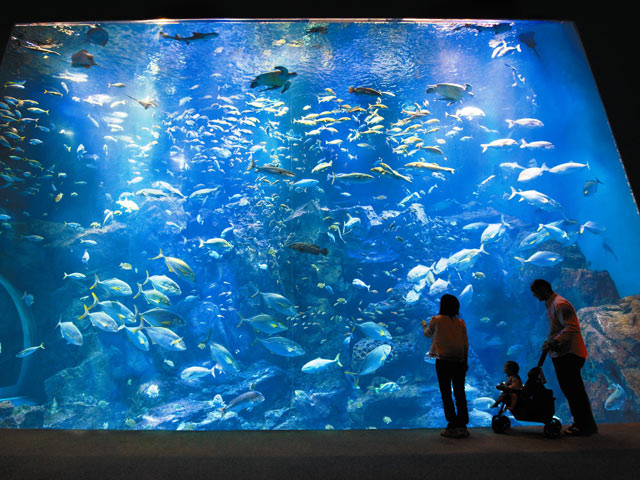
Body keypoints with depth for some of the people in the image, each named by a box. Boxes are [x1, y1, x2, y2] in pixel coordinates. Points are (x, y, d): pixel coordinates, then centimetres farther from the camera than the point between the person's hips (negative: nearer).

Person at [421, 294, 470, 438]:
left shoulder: (436, 320, -4)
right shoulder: (461, 322, 4)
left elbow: (428, 334, 14)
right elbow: (466, 344, 6)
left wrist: (424, 325, 35)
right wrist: (465, 361, 15)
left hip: (443, 361, -3)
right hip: (459, 362, 4)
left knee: (446, 394, 3)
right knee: (460, 393, 10)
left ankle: (452, 426, 3)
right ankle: (462, 426, 13)